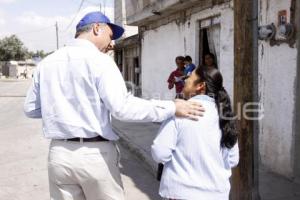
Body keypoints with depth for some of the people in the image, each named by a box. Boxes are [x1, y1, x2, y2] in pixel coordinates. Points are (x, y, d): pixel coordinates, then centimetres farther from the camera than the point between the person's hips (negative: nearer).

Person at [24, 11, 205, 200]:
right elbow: (122, 107, -21)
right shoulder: (98, 60, -11)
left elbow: (30, 109, 14)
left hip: (59, 153, 5)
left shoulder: (46, 62, 7)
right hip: (95, 153, -5)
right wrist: (171, 108, -16)